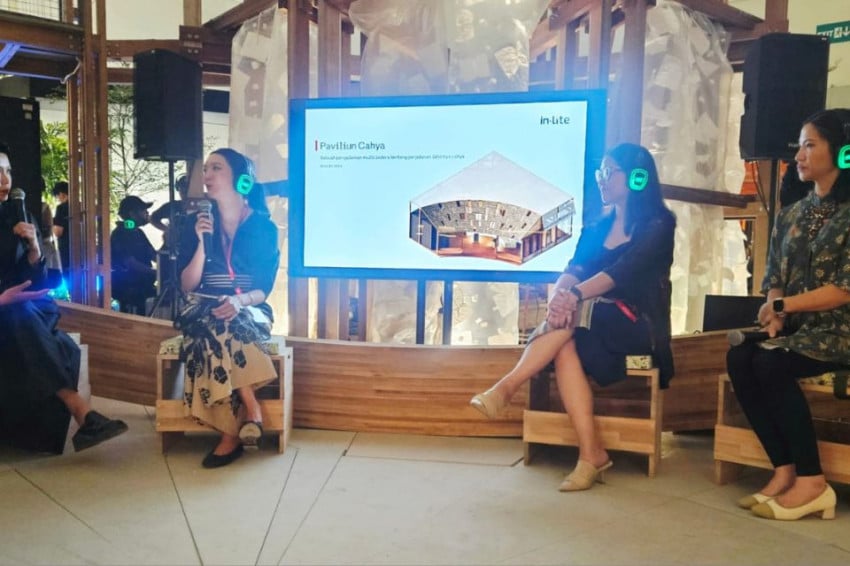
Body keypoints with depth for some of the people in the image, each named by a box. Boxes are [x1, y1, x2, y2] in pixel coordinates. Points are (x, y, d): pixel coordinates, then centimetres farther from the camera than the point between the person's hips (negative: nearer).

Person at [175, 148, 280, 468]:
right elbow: (187, 286, 1)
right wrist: (202, 243, -12)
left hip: (249, 311, -1)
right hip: (205, 311, 2)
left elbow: (264, 288, -1)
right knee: (215, 332, -35)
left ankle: (232, 433, -28)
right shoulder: (196, 223, 5)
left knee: (220, 333, -35)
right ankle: (251, 412, -28)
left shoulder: (264, 226, 1)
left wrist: (239, 301, -23)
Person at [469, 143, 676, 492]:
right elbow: (574, 268, -2)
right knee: (565, 345, -30)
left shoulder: (657, 225, -4)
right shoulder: (597, 226, 14)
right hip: (592, 324, 5)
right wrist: (559, 296, -26)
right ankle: (591, 454, -32)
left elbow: (622, 271, -21)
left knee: (575, 312, -32)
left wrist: (574, 296, -37)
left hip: (639, 326, -4)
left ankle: (506, 387, -31)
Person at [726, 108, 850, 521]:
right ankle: (784, 471, -17)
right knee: (740, 357, -22)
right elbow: (774, 279, 10)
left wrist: (782, 306, -15)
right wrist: (774, 315, -10)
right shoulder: (791, 215, 14)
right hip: (796, 328, 6)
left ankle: (812, 482, -17)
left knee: (770, 364, -30)